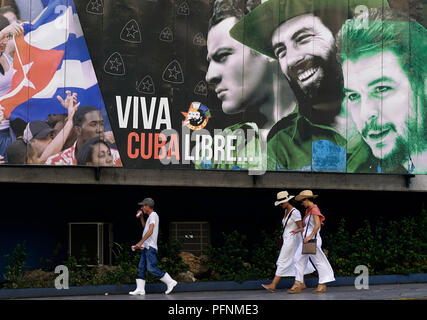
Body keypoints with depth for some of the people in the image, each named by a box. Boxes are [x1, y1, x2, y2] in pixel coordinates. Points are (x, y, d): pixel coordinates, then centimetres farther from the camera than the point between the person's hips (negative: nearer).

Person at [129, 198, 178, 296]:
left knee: (152, 268, -14)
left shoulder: (153, 215, -10)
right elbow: (145, 228, 39)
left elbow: (150, 231, -22)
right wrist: (141, 218, 27)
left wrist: (140, 242, -26)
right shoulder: (150, 216, 21)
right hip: (146, 247, 10)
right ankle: (140, 289, 3)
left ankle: (170, 282, -8)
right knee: (141, 268, 5)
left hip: (150, 247, -10)